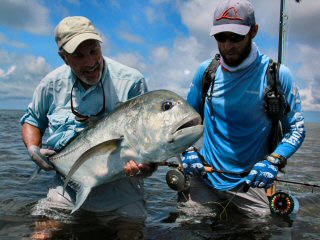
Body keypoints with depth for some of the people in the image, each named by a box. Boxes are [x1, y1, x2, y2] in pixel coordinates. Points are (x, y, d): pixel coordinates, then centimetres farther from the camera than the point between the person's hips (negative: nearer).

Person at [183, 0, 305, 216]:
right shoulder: (206, 71, 0)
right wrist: (188, 151, -6)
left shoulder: (277, 74, -10)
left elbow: (296, 128, -6)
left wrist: (274, 161, -22)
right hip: (205, 177, 3)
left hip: (251, 182, -2)